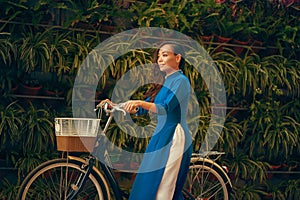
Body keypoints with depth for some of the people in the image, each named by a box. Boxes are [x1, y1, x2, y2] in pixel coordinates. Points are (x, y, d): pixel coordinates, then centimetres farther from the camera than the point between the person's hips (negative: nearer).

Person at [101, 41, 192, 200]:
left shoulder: (181, 81, -7)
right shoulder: (164, 83, 20)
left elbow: (165, 108, -21)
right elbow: (141, 110, 17)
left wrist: (140, 103, -35)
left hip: (173, 138, -9)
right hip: (161, 137, 9)